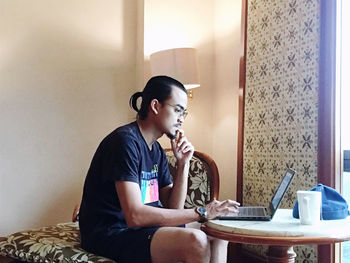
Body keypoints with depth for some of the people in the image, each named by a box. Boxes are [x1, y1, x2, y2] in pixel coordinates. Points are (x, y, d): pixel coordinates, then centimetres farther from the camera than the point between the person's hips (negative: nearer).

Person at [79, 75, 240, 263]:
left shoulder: (156, 150, 11)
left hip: (142, 228, 9)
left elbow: (173, 208, 9)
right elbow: (135, 215, -26)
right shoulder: (126, 141, -17)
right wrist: (201, 213, -21)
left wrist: (183, 164, -3)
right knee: (195, 241, -27)